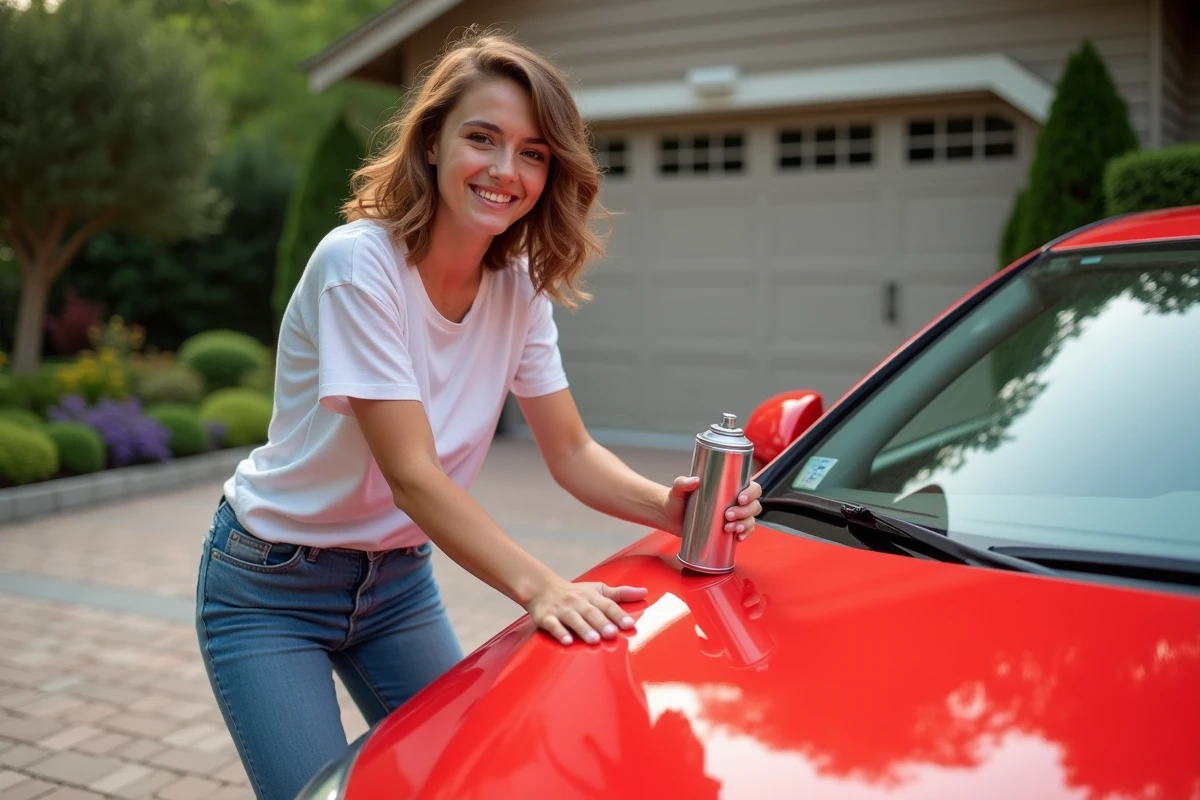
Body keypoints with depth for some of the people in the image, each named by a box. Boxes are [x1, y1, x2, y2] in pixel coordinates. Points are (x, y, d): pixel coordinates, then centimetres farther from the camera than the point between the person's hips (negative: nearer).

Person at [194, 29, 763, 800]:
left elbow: (572, 452, -6)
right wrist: (540, 586, -43)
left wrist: (665, 505, -26)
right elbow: (412, 474, -31)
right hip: (273, 589, -5)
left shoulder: (519, 287, -6)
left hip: (399, 579, 6)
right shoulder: (360, 264, -26)